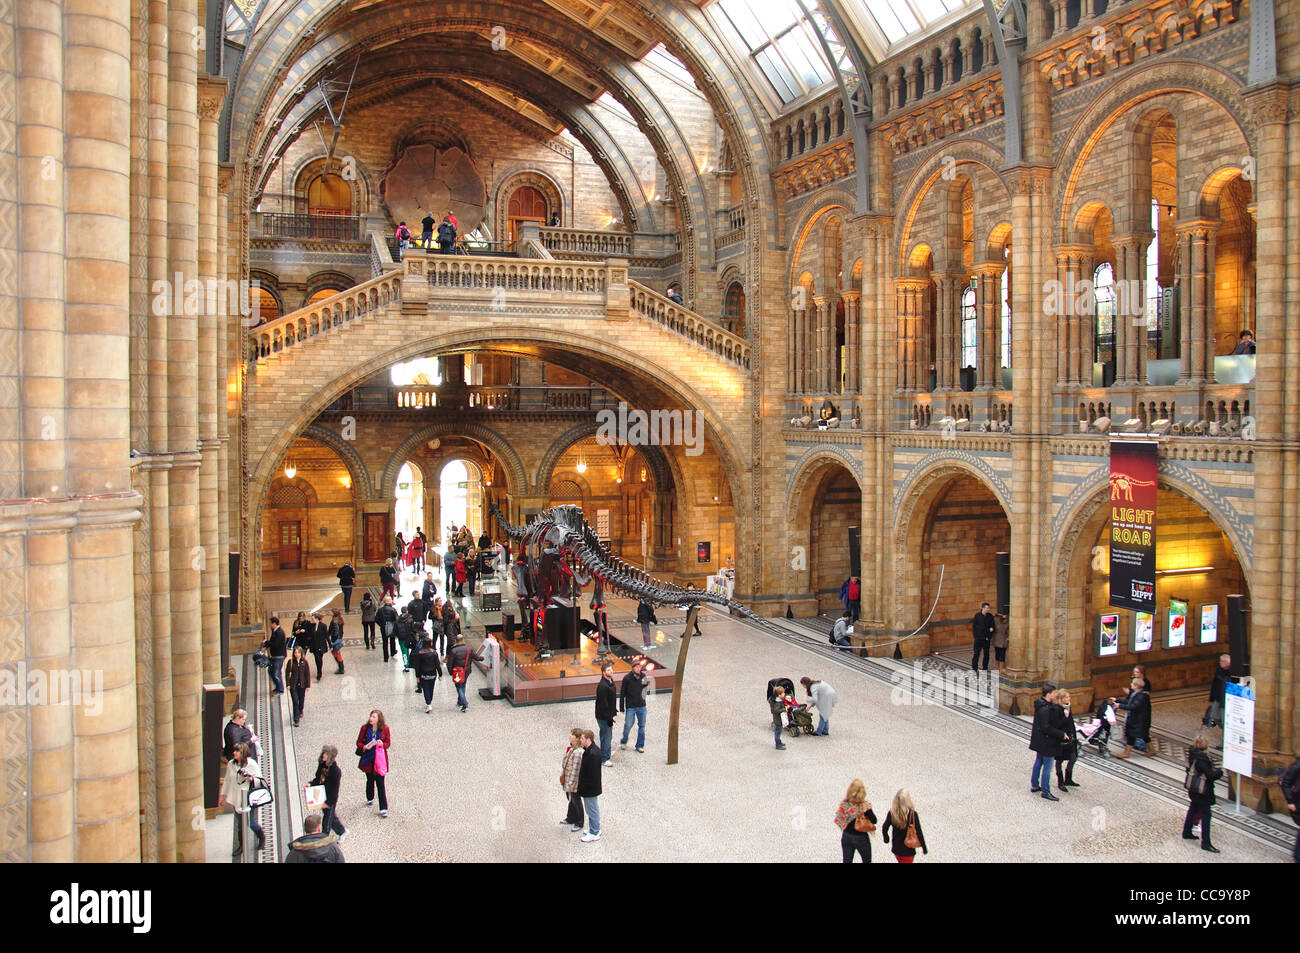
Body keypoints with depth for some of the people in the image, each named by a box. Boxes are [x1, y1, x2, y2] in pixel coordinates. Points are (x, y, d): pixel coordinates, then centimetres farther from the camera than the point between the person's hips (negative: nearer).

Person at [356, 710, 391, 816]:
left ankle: (383, 808, 0)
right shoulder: (365, 728, -6)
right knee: (370, 780, 19)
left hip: (379, 759, -2)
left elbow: (388, 743, 0)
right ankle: (370, 799, 46)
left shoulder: (385, 729, -9)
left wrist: (382, 744, -22)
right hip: (368, 758, 2)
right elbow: (359, 742, 1)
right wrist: (364, 747, -19)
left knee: (380, 783, -4)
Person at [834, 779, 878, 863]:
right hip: (861, 838, -3)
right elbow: (874, 820, -15)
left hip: (846, 837, 3)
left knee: (847, 861, 15)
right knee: (867, 861, 19)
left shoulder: (844, 804, -13)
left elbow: (838, 820, -7)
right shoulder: (865, 806, -23)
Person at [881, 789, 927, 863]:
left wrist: (886, 839, 15)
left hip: (896, 849, 3)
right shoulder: (913, 814, -21)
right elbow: (919, 832, -15)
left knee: (901, 861, 26)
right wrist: (924, 848, -2)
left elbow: (884, 828, -5)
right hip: (908, 851, -3)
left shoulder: (891, 813, -12)